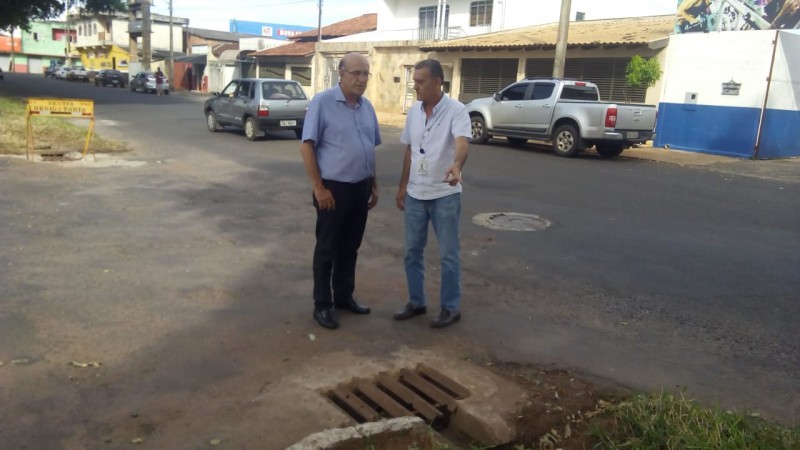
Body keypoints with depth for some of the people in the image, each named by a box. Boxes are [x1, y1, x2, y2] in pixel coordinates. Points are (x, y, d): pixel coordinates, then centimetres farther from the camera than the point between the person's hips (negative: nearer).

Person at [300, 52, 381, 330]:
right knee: (327, 249, 4)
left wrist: (373, 185, 16)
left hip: (360, 188, 6)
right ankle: (322, 305, 16)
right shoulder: (322, 102, -11)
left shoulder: (367, 107, 9)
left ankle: (344, 297, 30)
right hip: (334, 188, -6)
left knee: (350, 248, 16)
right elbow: (307, 146, -13)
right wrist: (319, 187, -15)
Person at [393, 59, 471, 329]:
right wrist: (402, 187, 13)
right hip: (415, 194, 6)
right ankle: (416, 302, 28)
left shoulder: (456, 110, -13)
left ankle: (451, 307, 17)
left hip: (445, 195, -6)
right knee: (413, 251, 13)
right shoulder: (413, 112, 6)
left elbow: (462, 142, -30)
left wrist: (456, 166, -50)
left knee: (448, 254, 5)